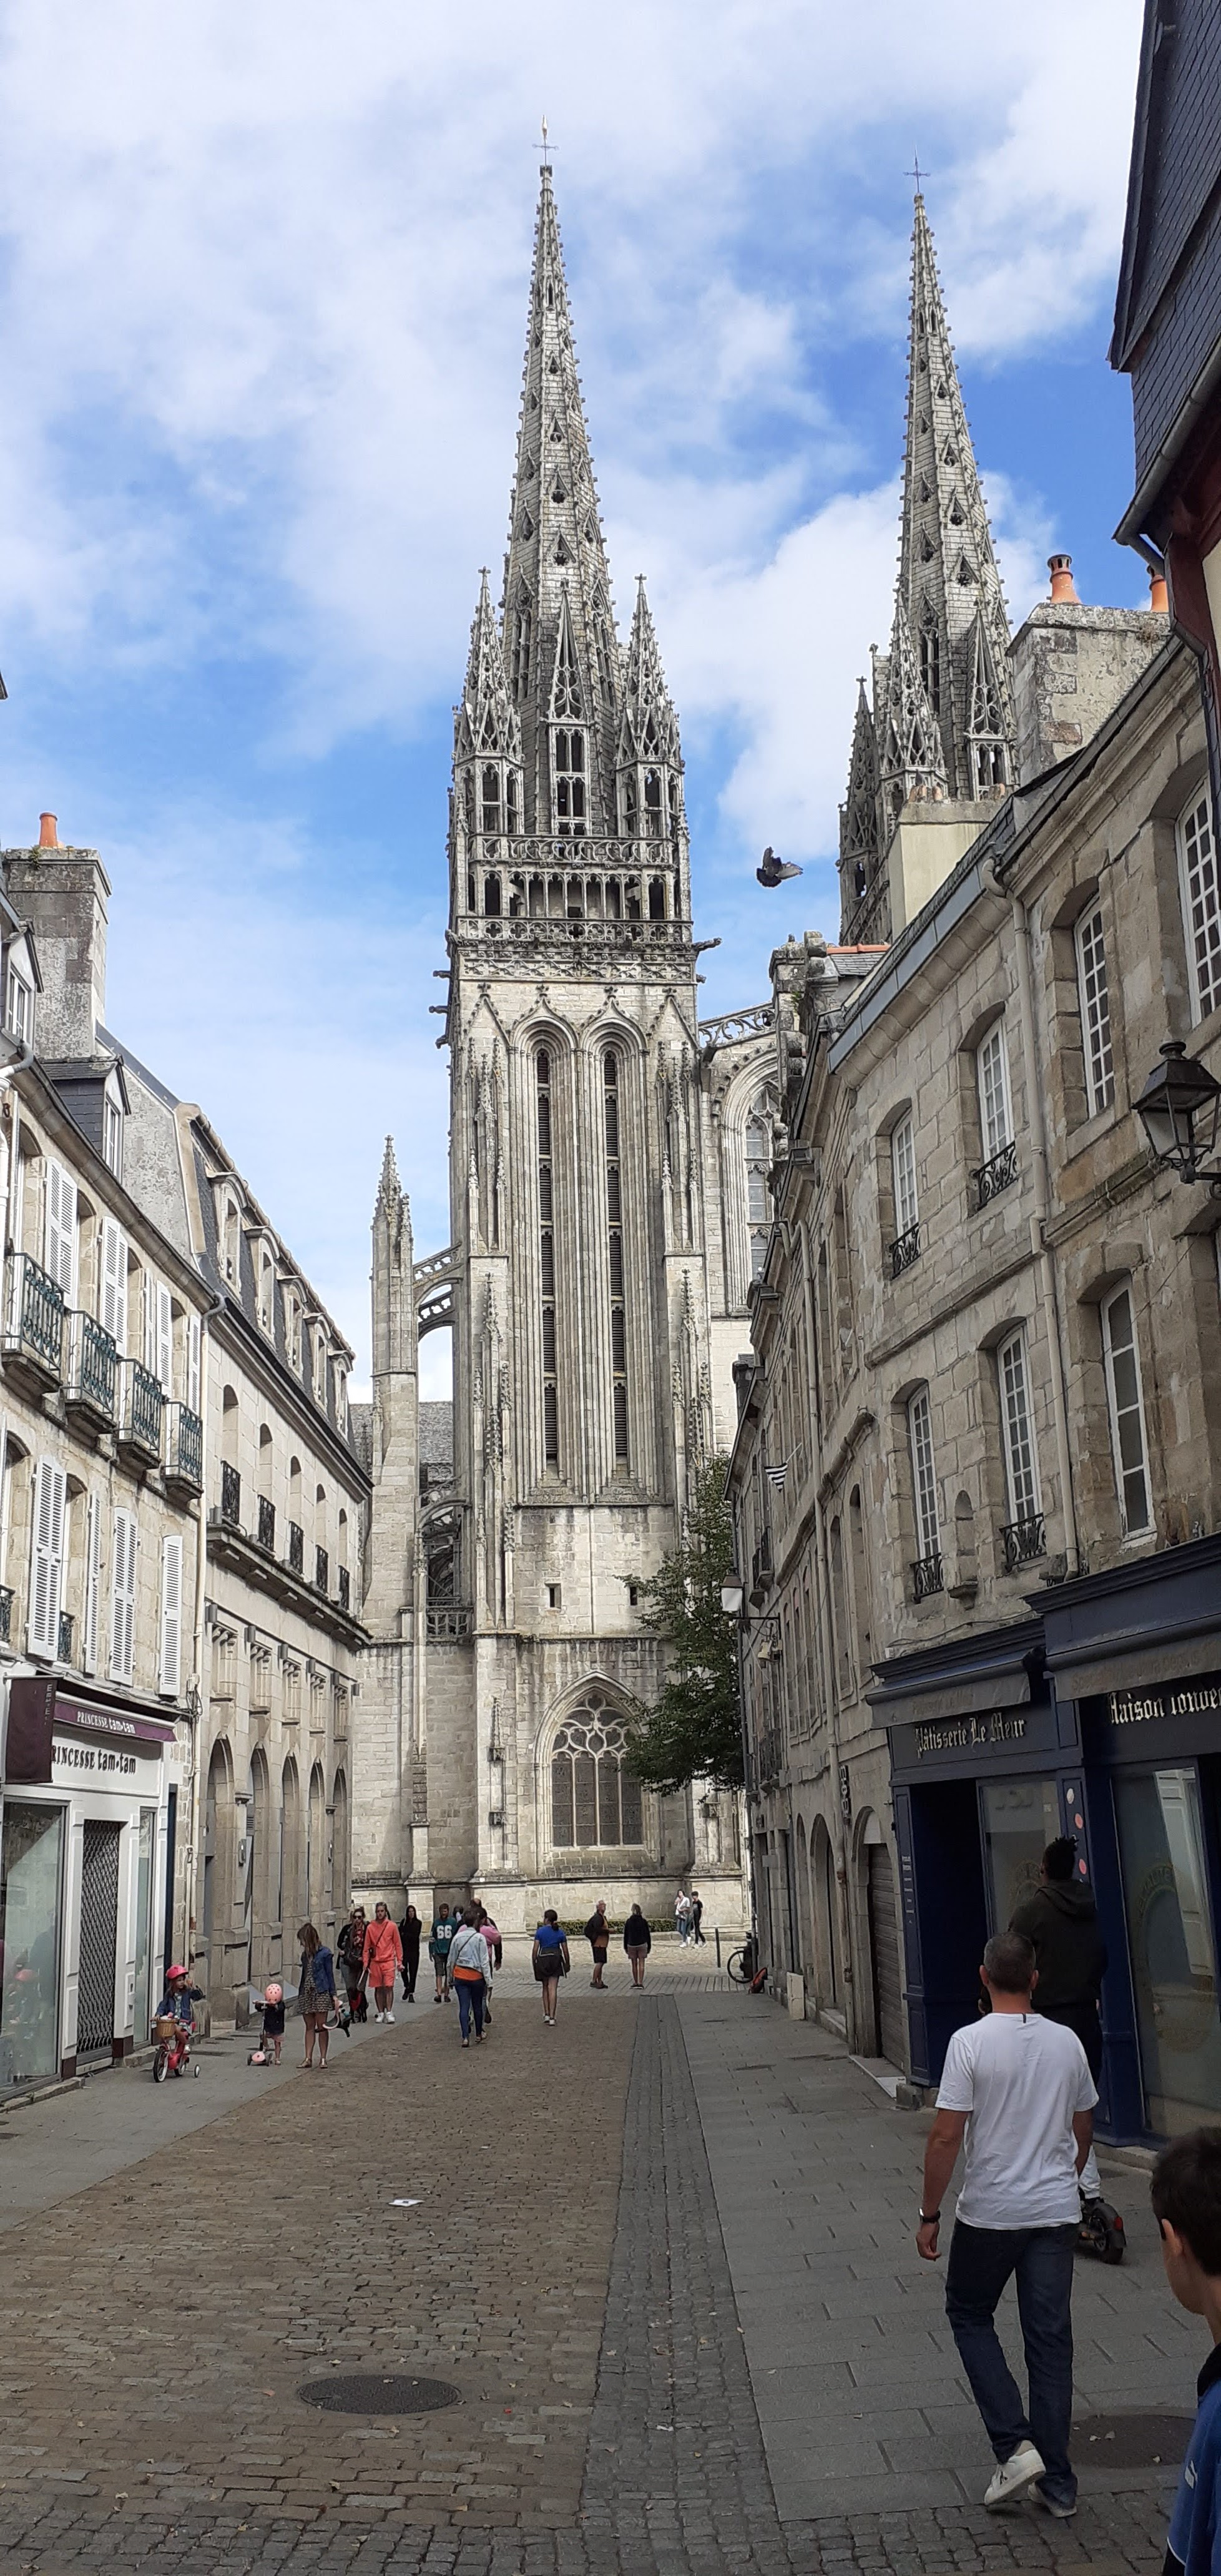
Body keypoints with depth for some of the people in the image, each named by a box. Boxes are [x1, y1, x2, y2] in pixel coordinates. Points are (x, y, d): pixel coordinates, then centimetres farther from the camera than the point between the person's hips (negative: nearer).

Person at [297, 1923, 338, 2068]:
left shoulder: (324, 1953, -5)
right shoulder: (305, 1955, 13)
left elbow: (330, 1974, -5)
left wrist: (333, 1995, -8)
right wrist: (301, 1992, 14)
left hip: (321, 1993, -6)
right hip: (307, 1994, 6)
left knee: (322, 2026, -1)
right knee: (309, 2027, 7)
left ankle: (323, 2058, 4)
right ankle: (308, 2058, 8)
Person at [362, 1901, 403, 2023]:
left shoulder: (392, 1926, 3)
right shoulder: (370, 1928, 6)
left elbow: (398, 1945, 6)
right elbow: (367, 1947, 10)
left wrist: (400, 1961, 1)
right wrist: (366, 1962, 3)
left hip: (389, 1961, -2)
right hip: (375, 1962, 2)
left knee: (389, 1987, -9)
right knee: (378, 1988, 6)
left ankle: (389, 2013, -5)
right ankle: (381, 2013, 14)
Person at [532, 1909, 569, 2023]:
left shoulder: (540, 1931, -3)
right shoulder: (560, 1932, 2)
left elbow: (535, 1949, -6)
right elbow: (565, 1950, 5)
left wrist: (534, 1963, 4)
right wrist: (568, 1963, 17)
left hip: (543, 1959, -1)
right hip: (556, 1959, 1)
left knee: (545, 1987, 18)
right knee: (553, 1989, -1)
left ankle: (546, 2014, 13)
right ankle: (552, 2018, -8)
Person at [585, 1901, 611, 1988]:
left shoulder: (603, 1917, 18)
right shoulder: (597, 1918, -14)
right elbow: (597, 1929, -27)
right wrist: (608, 1930, -18)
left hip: (602, 1944, 10)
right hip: (598, 1944, -10)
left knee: (601, 1963, 13)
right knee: (600, 1963, -14)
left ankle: (600, 1982, 18)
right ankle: (593, 1981, -15)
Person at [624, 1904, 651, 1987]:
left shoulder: (628, 1922, -3)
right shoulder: (643, 1921, -5)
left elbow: (626, 1935, 2)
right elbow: (648, 1935, 0)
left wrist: (625, 1947, 11)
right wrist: (649, 1946, 10)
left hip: (631, 1945, 1)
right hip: (642, 1944, -1)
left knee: (634, 1964, 9)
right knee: (641, 1964, 0)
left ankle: (635, 1983, 12)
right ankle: (641, 1983, -8)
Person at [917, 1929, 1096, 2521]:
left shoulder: (971, 2043, -15)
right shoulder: (1068, 2043, 0)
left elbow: (946, 2137, -16)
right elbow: (1083, 2131, 12)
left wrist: (929, 2214, -5)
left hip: (989, 2213, -4)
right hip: (1056, 2212, 4)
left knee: (969, 2316, 17)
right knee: (1051, 2339, 10)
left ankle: (1014, 2445, 4)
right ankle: (1057, 2483, 14)